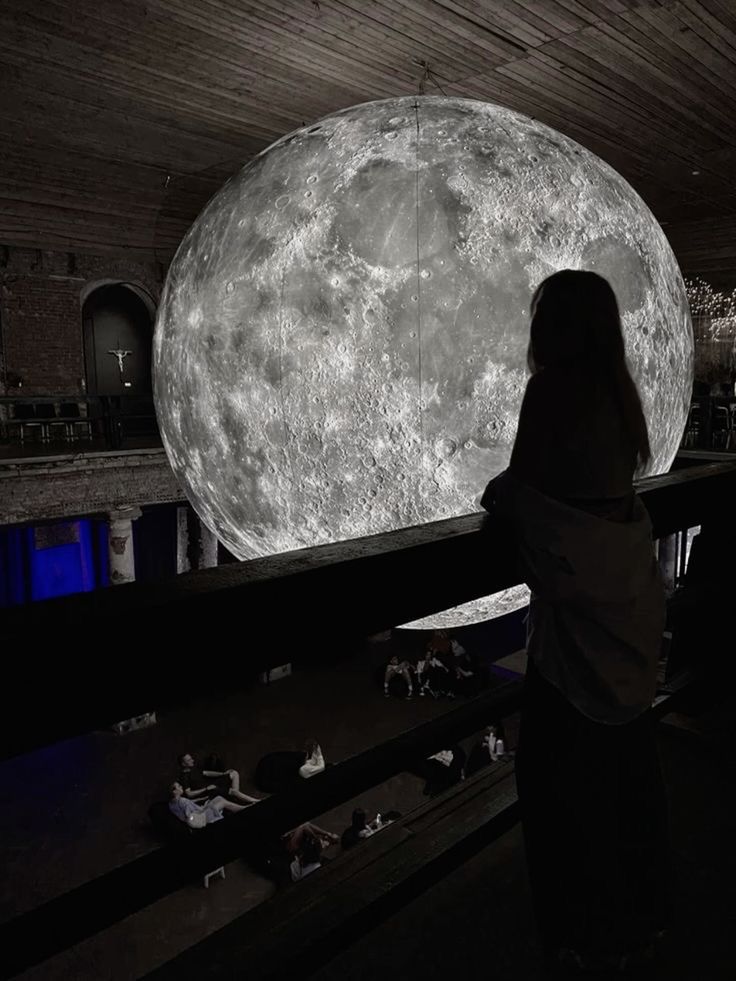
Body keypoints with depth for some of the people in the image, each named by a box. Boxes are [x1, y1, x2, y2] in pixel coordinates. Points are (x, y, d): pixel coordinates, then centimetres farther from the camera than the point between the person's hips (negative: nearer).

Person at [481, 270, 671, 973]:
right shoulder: (618, 388, 6)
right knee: (627, 758, 21)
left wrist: (493, 494, 8)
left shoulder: (552, 389, -15)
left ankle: (593, 935, 25)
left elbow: (520, 491, -13)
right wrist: (516, 494, 16)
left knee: (565, 769, 8)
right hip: (627, 591, 8)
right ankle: (640, 909, 41)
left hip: (579, 599, -8)